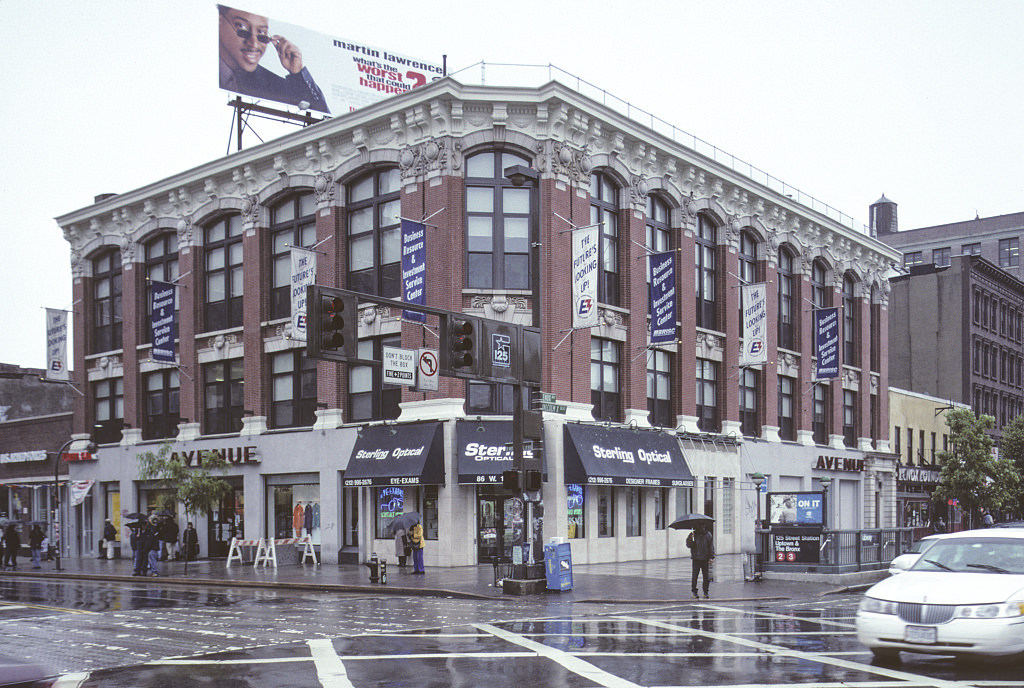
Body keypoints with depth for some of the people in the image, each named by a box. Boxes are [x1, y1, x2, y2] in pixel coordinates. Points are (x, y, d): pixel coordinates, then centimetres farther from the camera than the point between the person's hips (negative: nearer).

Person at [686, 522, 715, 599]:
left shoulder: (708, 535, 5)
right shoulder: (693, 534, 2)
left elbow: (711, 546, 7)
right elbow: (688, 545, -2)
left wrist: (711, 557, 0)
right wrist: (691, 539, -22)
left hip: (705, 559, 1)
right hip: (696, 559, -1)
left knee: (706, 576, 3)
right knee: (694, 576, -3)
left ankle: (706, 592, 13)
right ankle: (694, 592, 6)